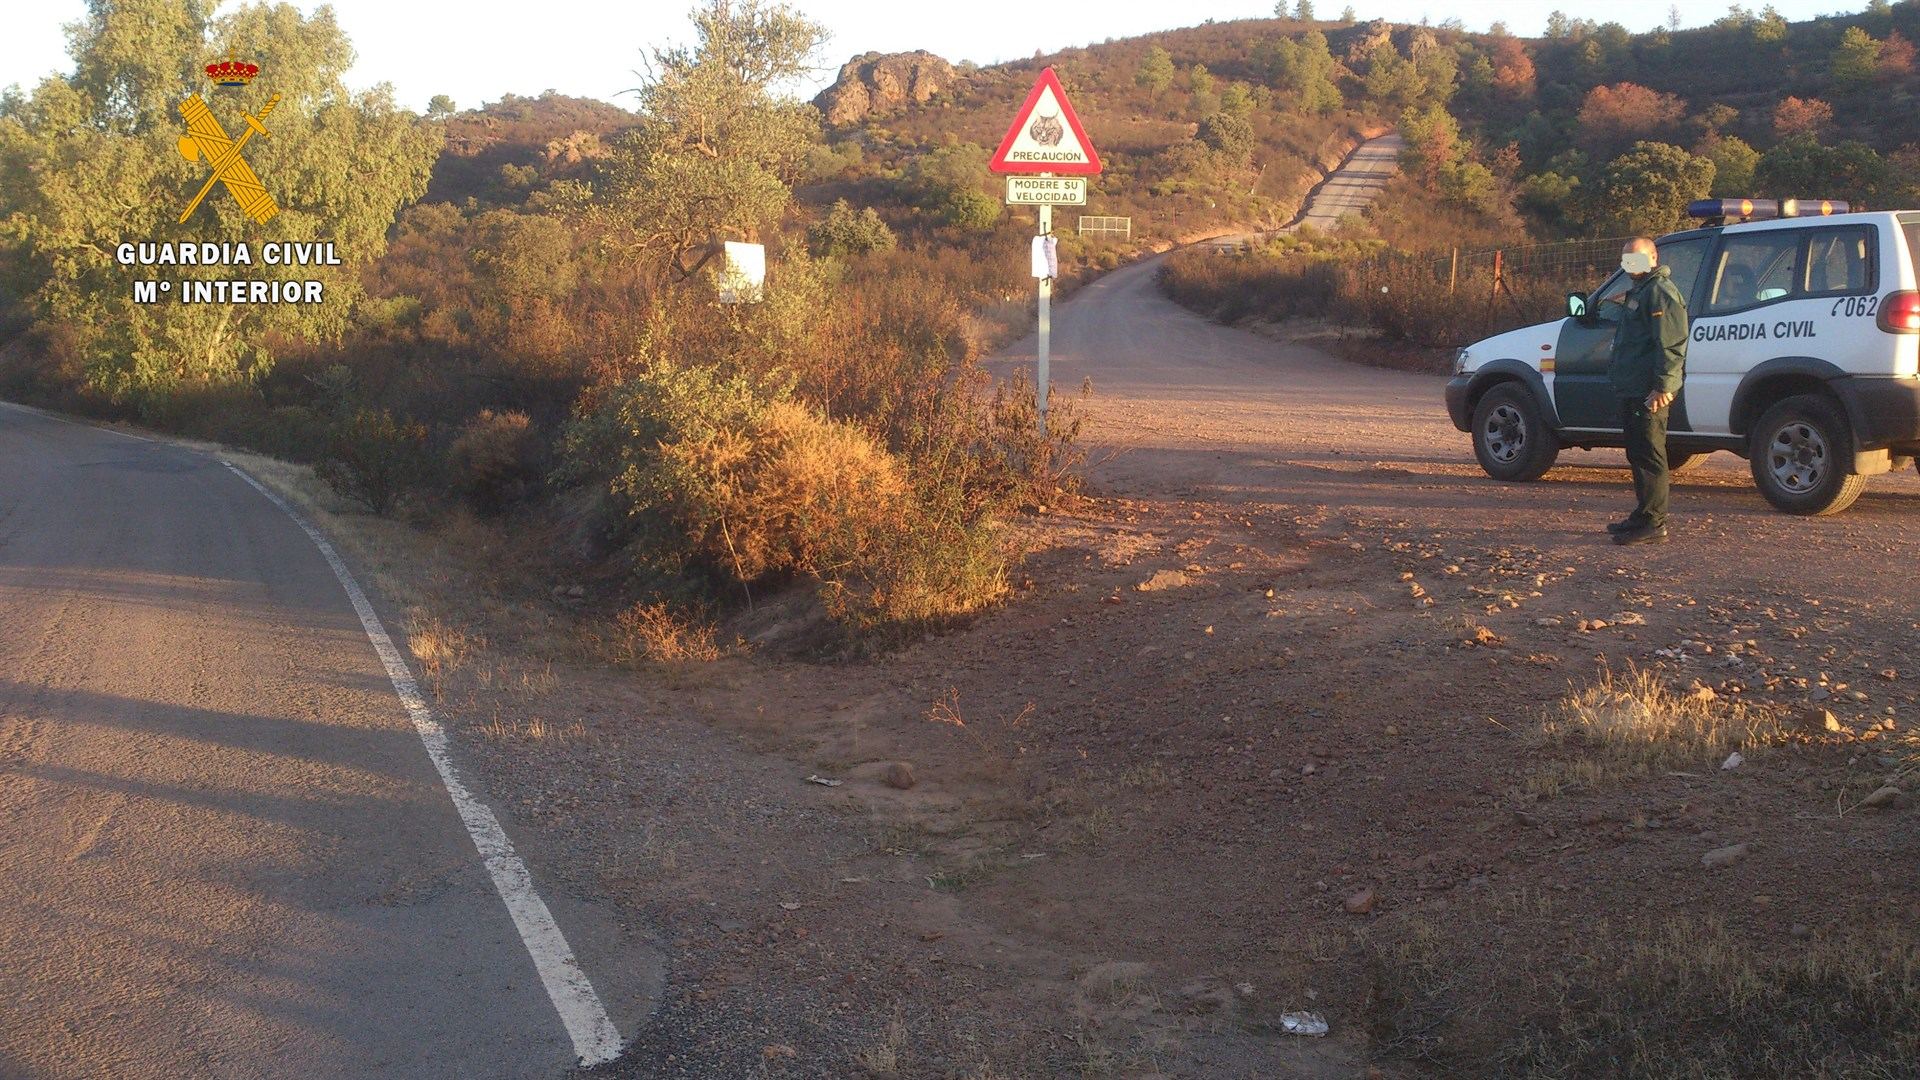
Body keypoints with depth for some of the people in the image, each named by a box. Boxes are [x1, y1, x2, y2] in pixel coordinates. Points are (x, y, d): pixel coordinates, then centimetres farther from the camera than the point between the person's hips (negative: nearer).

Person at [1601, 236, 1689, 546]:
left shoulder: (1660, 291, -12)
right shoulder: (1639, 292, 22)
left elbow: (1671, 344, -21)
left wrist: (1662, 387, -26)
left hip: (1649, 394, -11)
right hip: (1633, 391, 11)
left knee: (1649, 456, -10)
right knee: (1639, 455, 16)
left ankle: (1652, 524, -9)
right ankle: (1644, 517, 24)